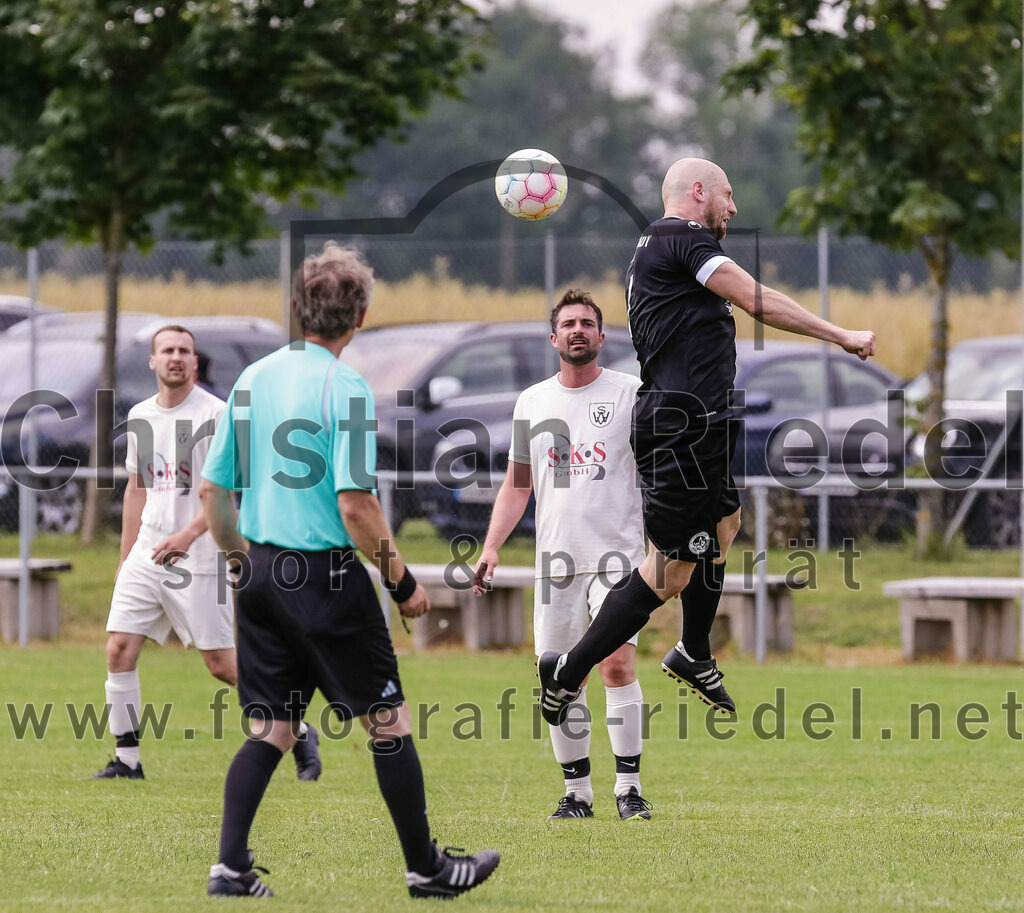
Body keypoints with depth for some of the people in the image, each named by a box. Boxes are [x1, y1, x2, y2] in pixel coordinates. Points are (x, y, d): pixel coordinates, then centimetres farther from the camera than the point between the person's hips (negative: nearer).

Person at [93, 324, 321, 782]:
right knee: (119, 649, -5)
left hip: (199, 558, -6)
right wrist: (125, 558, 20)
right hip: (146, 554, 6)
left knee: (221, 664, -5)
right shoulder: (139, 416, 12)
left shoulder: (214, 414, -9)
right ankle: (127, 758, 3)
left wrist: (188, 534, -29)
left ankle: (299, 733, 12)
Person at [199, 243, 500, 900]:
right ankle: (425, 868, 13)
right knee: (388, 721, 6)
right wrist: (402, 580, -8)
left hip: (262, 572, 6)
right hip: (326, 574, -6)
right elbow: (355, 506, -19)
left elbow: (212, 490, 10)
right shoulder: (344, 388, -14)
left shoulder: (253, 379, 6)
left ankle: (230, 865, 1)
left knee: (270, 729, 11)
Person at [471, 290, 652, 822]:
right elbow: (517, 484, 19)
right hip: (555, 556, 4)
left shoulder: (630, 393, 3)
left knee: (617, 661, -17)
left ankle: (628, 787, -12)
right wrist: (491, 548, 8)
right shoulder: (531, 402, 14)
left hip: (616, 552, -4)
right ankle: (577, 792, 9)